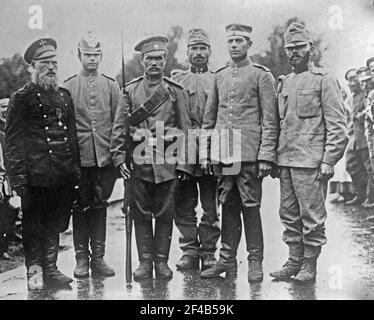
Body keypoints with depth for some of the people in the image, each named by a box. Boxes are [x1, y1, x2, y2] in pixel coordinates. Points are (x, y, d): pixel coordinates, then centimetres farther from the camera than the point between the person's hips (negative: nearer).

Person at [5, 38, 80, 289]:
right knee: (34, 226, 5)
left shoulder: (65, 96, 15)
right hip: (36, 175, -5)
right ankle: (34, 272, 19)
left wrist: (76, 169, 13)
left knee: (55, 224, 13)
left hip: (63, 176, 5)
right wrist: (18, 177, -12)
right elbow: (13, 140, -6)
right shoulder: (22, 98, -3)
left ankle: (50, 269, 26)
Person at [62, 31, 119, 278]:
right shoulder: (68, 87, 4)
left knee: (100, 206, 7)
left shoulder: (112, 86, 8)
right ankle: (82, 259, 17)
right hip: (79, 158, -1)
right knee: (80, 207, 6)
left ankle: (98, 258, 17)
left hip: (105, 157, 1)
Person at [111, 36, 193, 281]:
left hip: (168, 163, 0)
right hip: (139, 162, 1)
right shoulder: (130, 90, 7)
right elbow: (119, 127, 5)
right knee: (141, 214, 6)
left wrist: (184, 164, -2)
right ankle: (145, 261, 18)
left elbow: (185, 130, 4)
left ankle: (162, 261, 17)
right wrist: (120, 157, -4)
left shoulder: (177, 92, 6)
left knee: (165, 214, 5)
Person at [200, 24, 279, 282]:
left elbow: (270, 120, -4)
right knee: (228, 207, 10)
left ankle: (255, 262, 12)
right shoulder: (219, 76, 15)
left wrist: (266, 155, -11)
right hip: (222, 153, 5)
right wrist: (205, 152, 9)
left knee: (250, 207, 1)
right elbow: (209, 118, 16)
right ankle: (227, 260, 18)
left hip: (248, 154, -4)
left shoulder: (261, 75, 1)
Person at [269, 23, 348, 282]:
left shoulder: (324, 81, -3)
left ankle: (310, 265, 13)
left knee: (312, 217, 1)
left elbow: (338, 126, -7)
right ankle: (294, 261, 22)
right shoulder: (284, 83, 16)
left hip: (310, 162, -6)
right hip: (286, 161, 6)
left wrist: (329, 161, -13)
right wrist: (274, 156, 13)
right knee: (289, 215, 11)